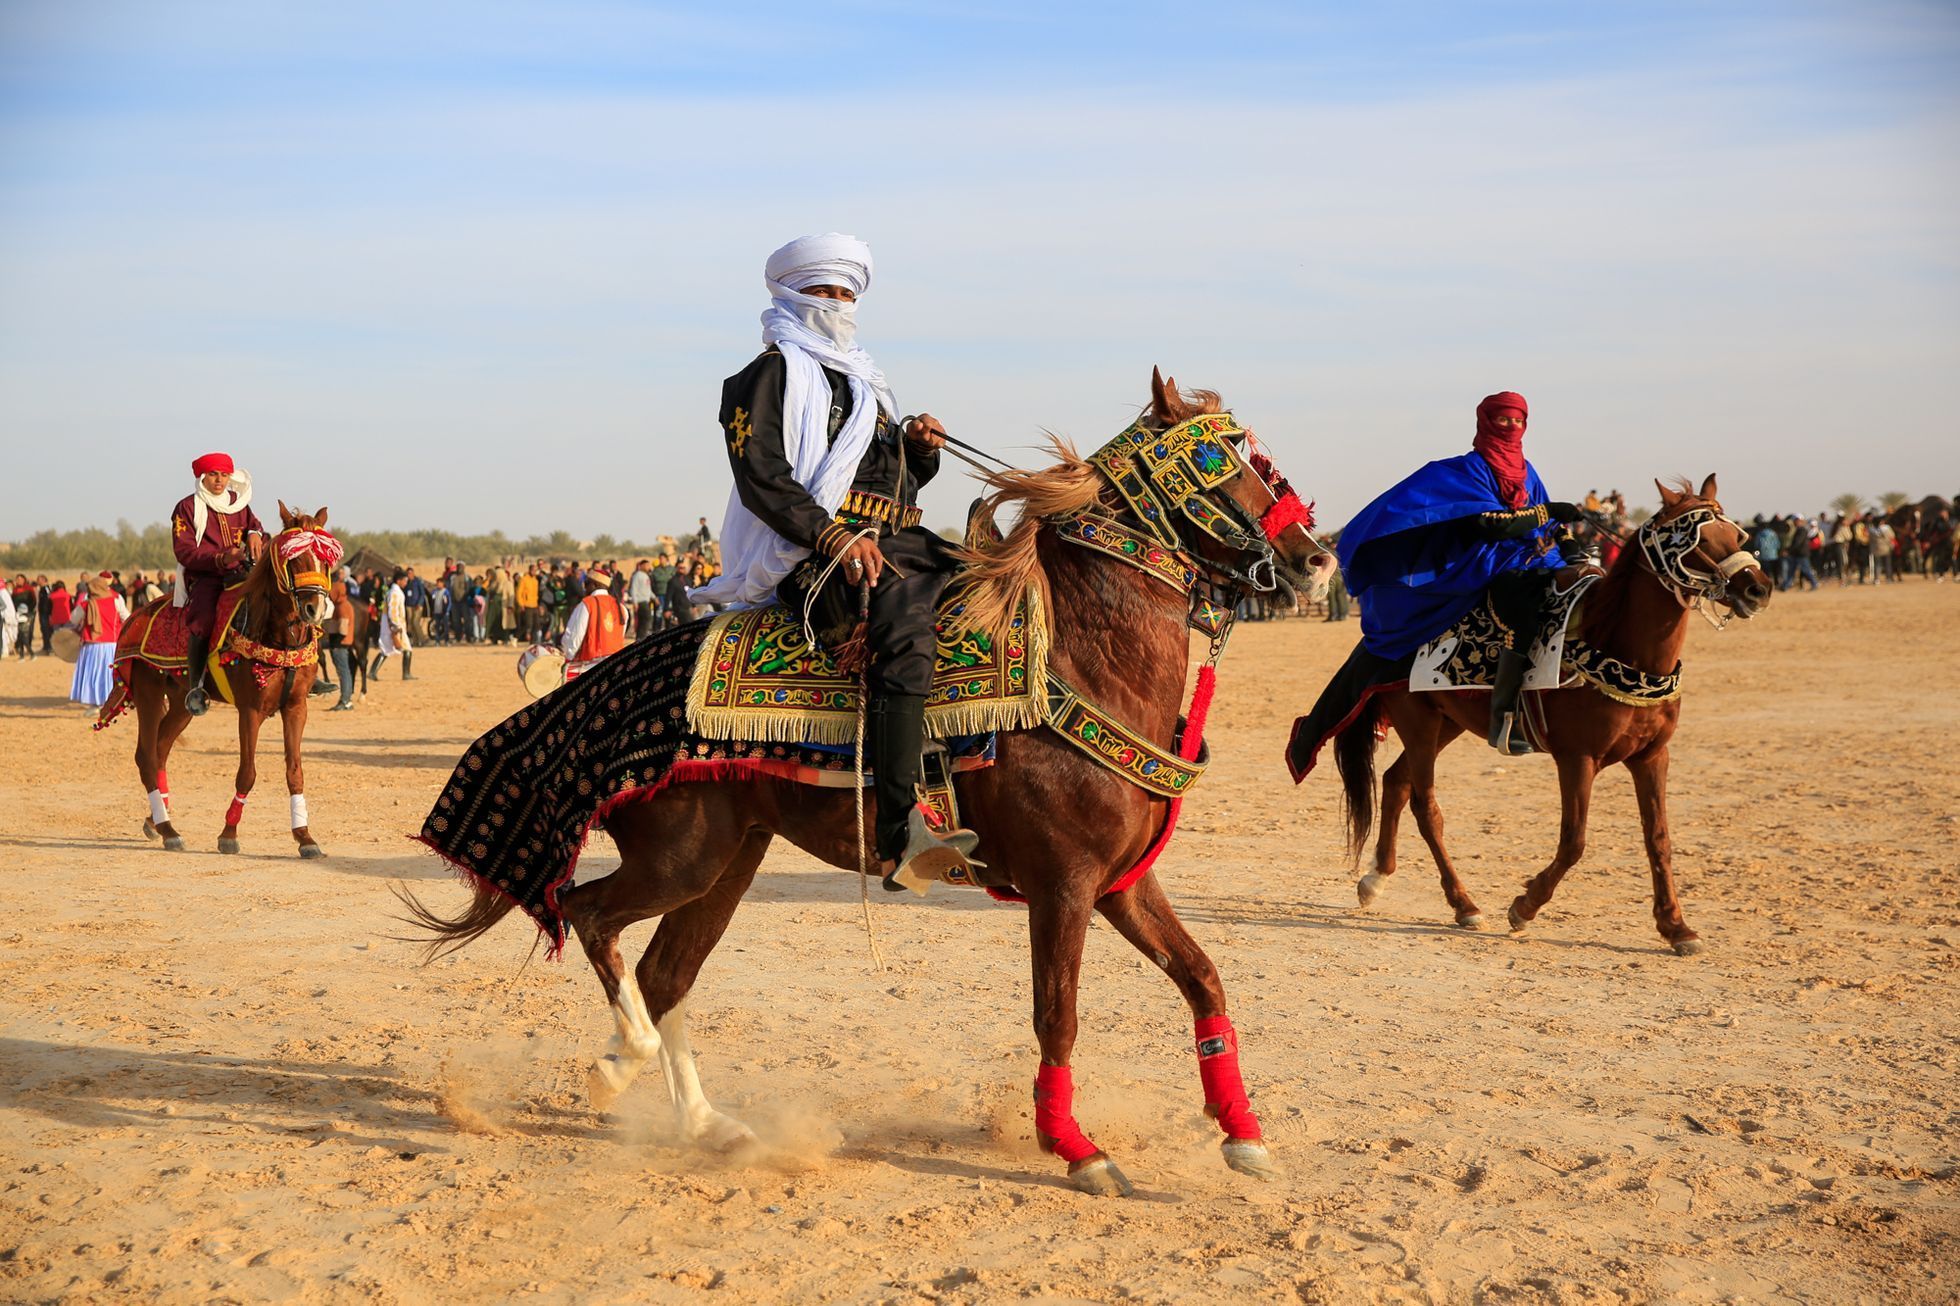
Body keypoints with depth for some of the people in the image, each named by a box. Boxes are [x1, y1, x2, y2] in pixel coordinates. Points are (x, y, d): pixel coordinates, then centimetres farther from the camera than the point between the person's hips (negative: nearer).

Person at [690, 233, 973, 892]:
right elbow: (762, 481, -10)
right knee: (906, 626, -35)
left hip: (896, 545, 9)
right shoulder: (769, 376, 4)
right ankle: (901, 837, -44)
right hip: (815, 560, -9)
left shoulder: (861, 383, 30)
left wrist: (918, 448, 10)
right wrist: (835, 538, -22)